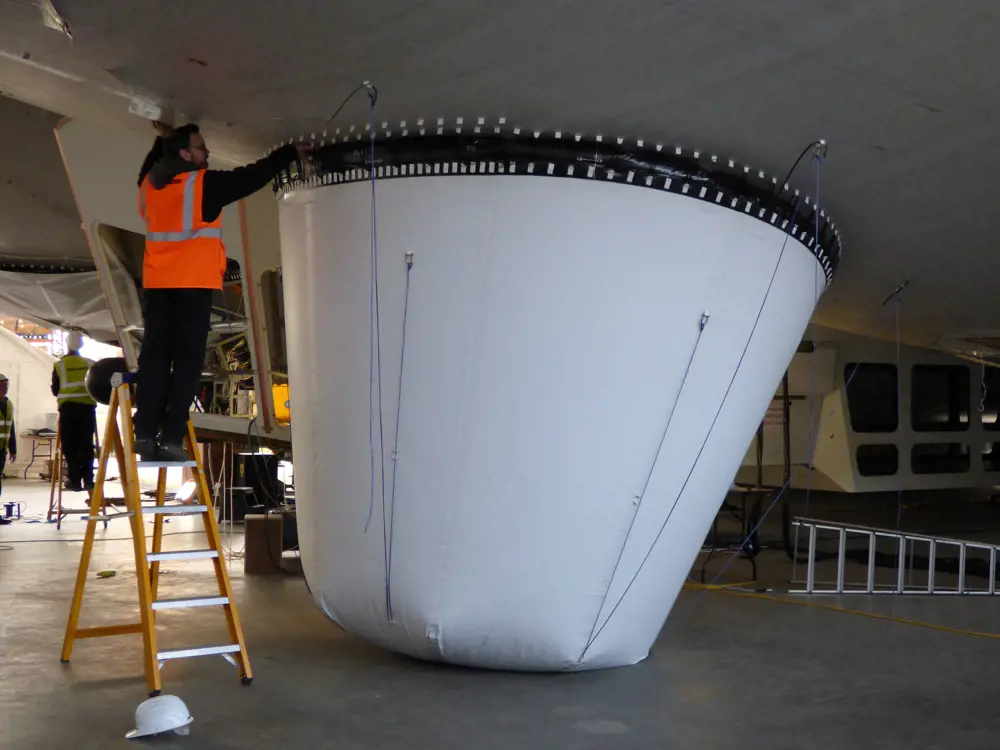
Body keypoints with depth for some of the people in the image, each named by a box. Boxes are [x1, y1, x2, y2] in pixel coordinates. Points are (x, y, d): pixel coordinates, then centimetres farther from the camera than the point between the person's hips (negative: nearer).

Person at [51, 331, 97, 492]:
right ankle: (88, 479, 1)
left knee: (70, 446, 3)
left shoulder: (59, 366, 1)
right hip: (87, 407, 2)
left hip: (68, 407, -1)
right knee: (86, 444, 5)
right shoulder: (91, 364, 4)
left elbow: (55, 390, 7)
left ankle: (75, 480, -2)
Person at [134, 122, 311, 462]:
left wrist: (162, 139, 43)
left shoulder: (149, 184, 11)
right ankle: (171, 437, -8)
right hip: (193, 283, -6)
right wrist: (291, 152, 6)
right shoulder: (204, 183, -7)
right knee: (187, 358, -4)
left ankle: (145, 432, 0)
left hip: (157, 282, 6)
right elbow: (252, 176, -2)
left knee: (154, 355, 6)